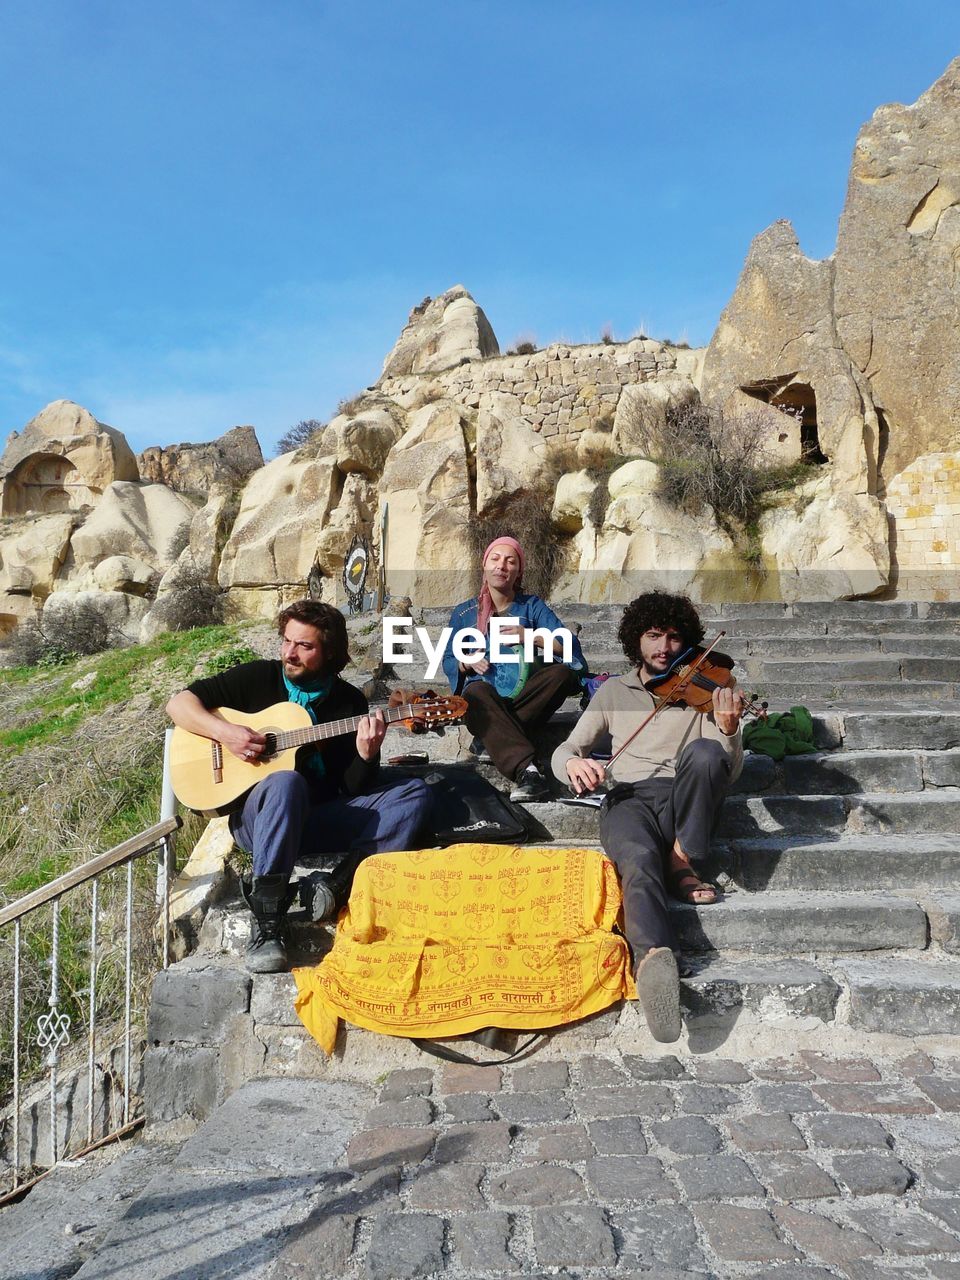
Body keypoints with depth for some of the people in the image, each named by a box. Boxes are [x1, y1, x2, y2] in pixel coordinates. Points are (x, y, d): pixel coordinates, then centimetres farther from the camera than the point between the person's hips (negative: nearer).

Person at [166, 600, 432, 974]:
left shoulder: (349, 702, 5)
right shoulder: (258, 678, 2)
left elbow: (356, 790, 3)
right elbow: (178, 703, 1)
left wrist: (366, 754, -19)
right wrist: (224, 731, -16)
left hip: (319, 822, 3)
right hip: (256, 816, -3)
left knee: (415, 792, -15)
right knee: (287, 783, -39)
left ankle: (339, 886, -31)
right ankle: (266, 925, -37)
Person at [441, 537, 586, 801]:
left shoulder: (532, 606, 10)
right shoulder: (464, 613, 12)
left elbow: (571, 646, -2)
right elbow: (447, 661, 15)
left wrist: (530, 636, -18)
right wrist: (467, 662, -7)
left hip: (526, 698, 1)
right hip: (486, 700, -1)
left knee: (563, 672, -28)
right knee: (476, 691, -36)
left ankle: (493, 739, -29)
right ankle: (526, 770, -53)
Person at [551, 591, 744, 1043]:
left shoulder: (702, 689, 17)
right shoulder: (613, 691, 21)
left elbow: (729, 771, 8)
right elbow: (564, 750, 17)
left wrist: (728, 729, -16)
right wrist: (573, 763, -10)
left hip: (683, 800, 1)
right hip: (629, 797, 0)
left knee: (704, 752, -34)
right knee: (639, 861, -37)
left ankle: (682, 865, -21)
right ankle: (655, 957, -62)